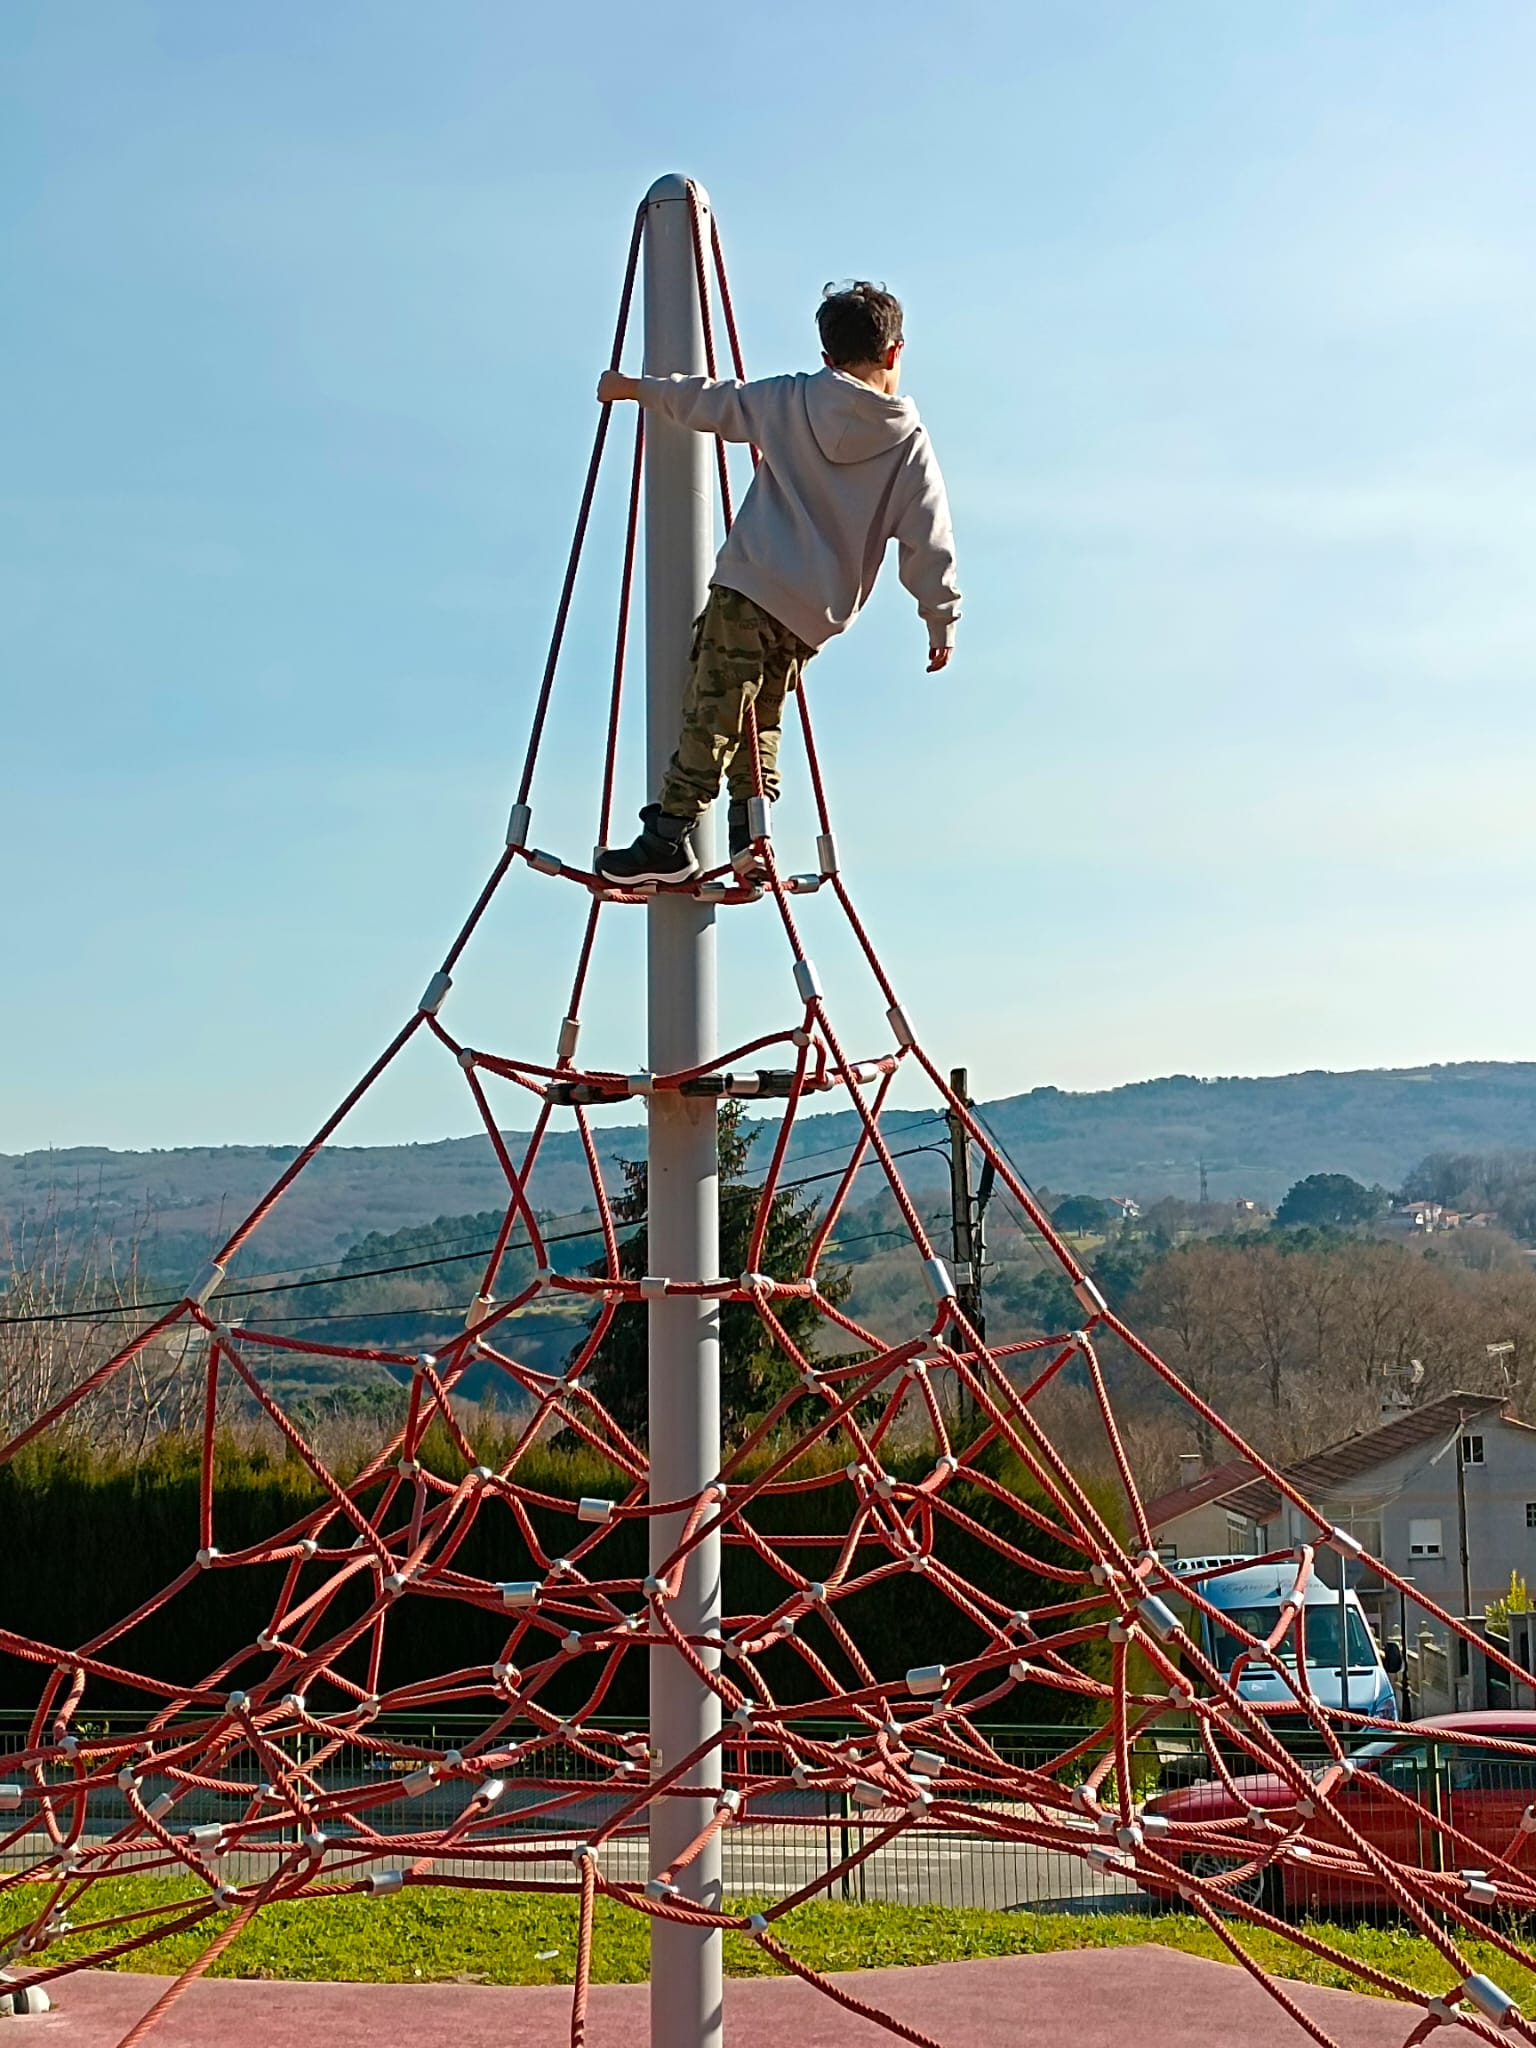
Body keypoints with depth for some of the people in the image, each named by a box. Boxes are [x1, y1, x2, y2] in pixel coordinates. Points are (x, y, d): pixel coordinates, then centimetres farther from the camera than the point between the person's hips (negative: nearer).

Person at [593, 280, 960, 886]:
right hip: (816, 614, 2)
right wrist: (942, 619, 12)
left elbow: (710, 402, 16)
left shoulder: (790, 401, 5)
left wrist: (635, 387, 32)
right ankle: (750, 836, 7)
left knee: (712, 713, -6)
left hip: (748, 586, -2)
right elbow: (930, 541, 3)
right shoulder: (910, 444, 5)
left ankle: (668, 838, -11)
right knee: (761, 719, 17)